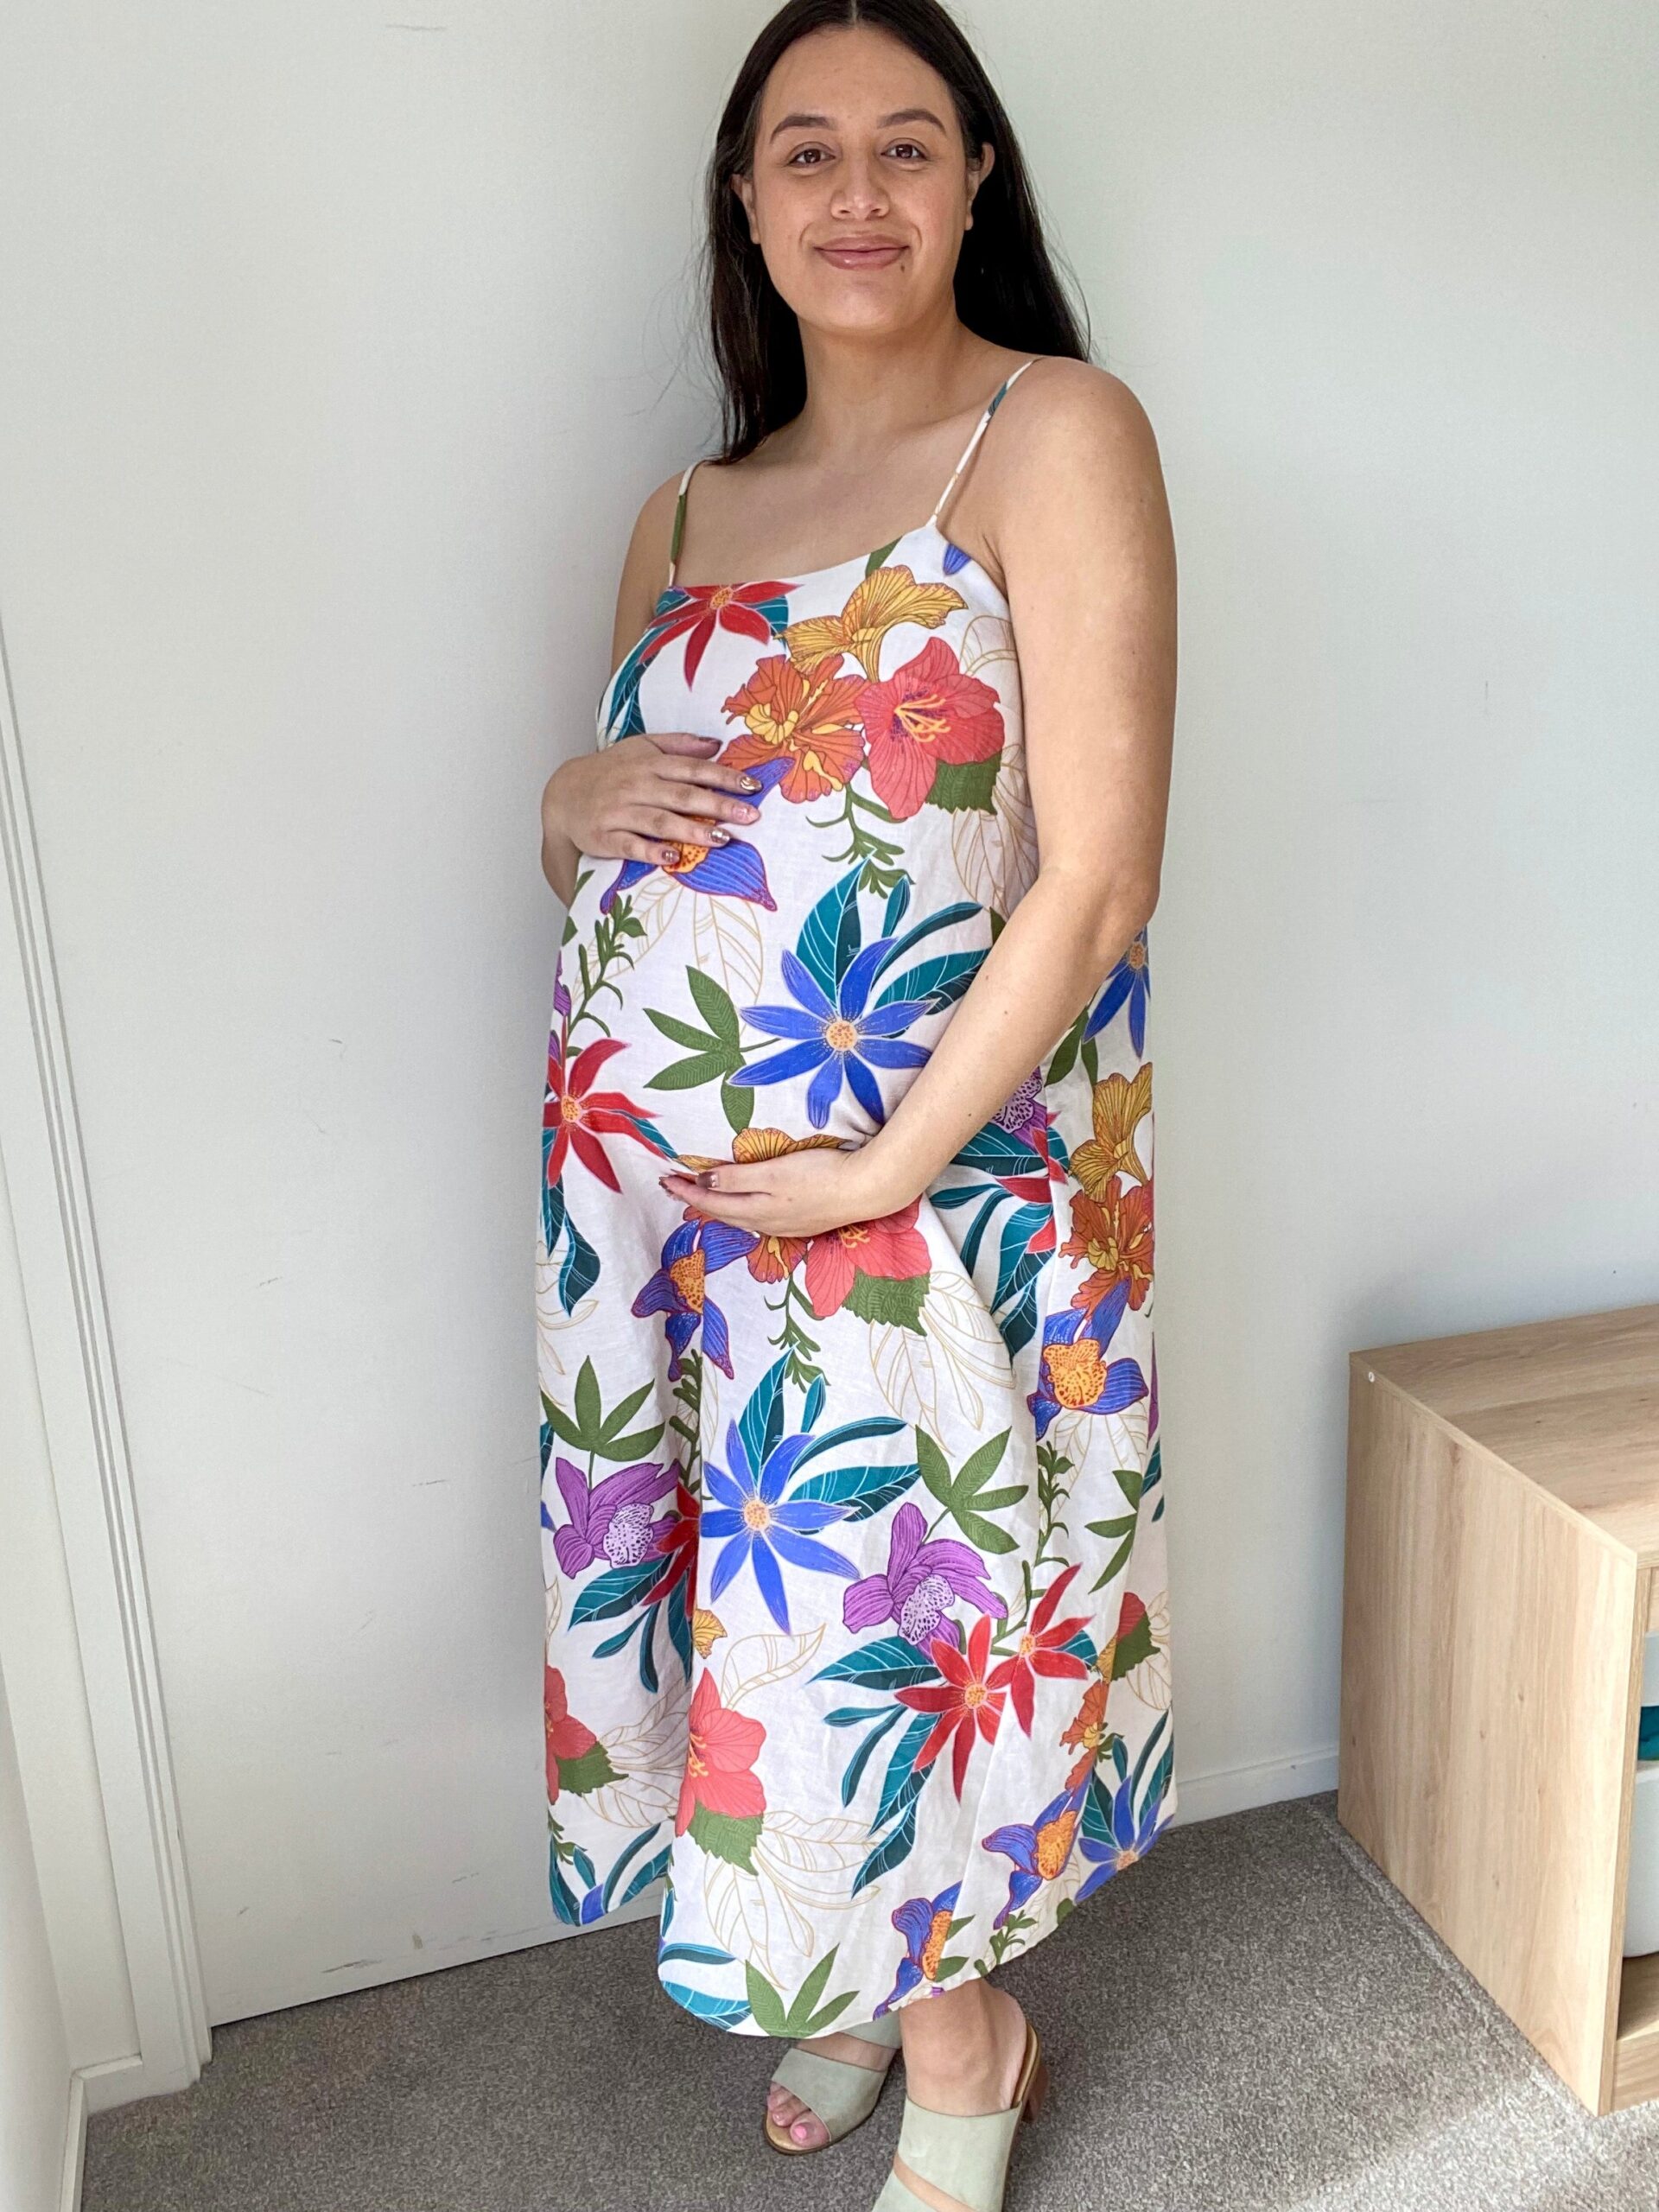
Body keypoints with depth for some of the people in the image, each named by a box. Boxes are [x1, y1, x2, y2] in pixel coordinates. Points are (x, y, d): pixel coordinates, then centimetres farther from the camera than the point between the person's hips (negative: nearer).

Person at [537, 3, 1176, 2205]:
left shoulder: (1058, 433, -7)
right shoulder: (684, 512, 11)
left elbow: (1098, 874, -15)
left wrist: (890, 1164, -17)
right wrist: (576, 806, -4)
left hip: (923, 1180, -5)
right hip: (645, 1175, 6)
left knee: (882, 1614, 5)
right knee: (734, 1584, 16)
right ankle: (851, 1983, 43)